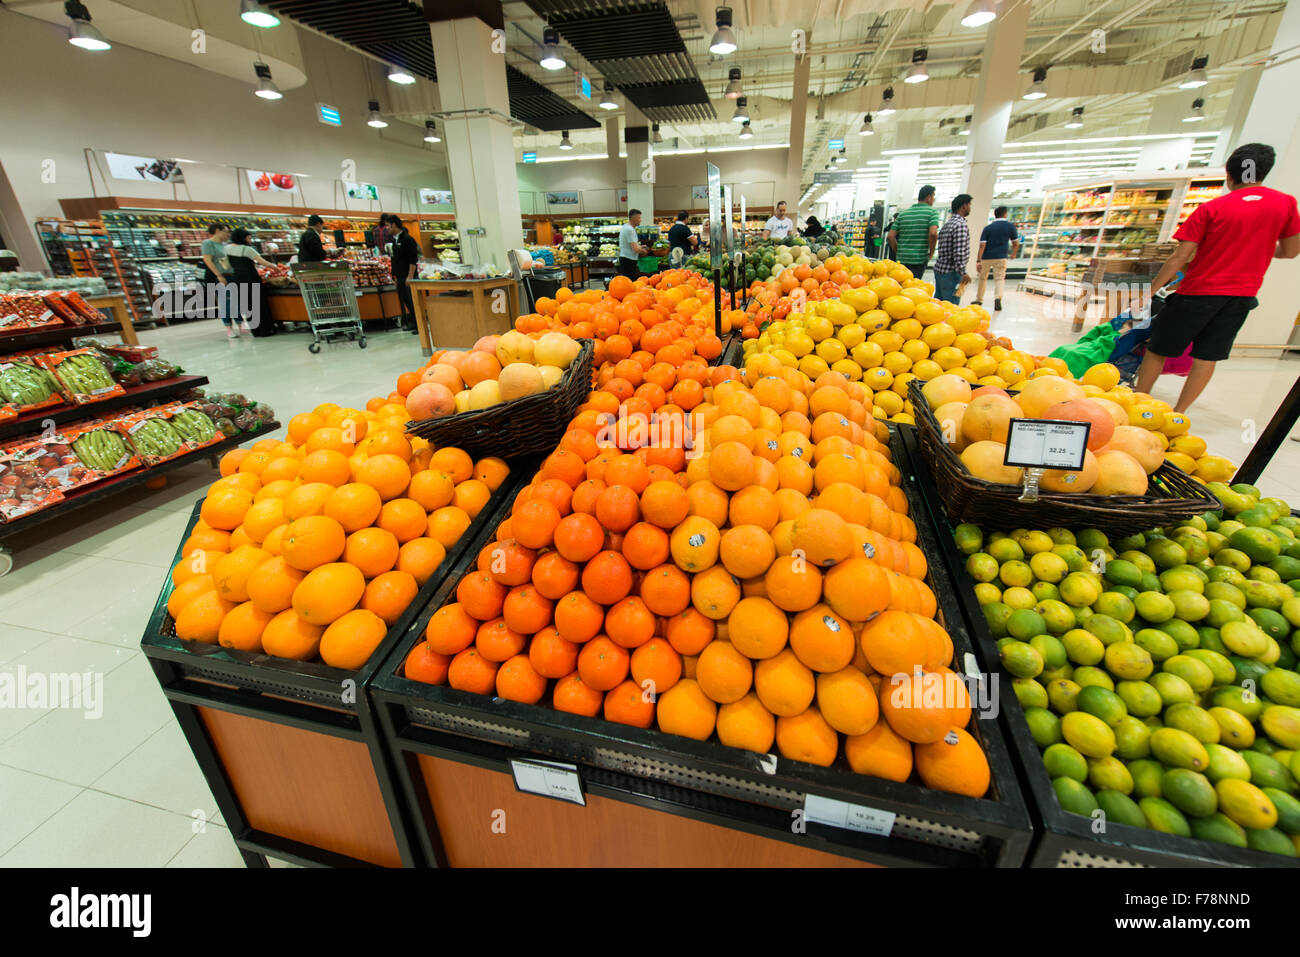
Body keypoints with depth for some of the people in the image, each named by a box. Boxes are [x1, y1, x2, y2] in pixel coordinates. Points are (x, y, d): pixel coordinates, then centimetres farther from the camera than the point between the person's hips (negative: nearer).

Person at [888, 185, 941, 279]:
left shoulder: (903, 213, 12)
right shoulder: (932, 212, -2)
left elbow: (891, 236, 6)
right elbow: (933, 234, -17)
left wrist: (898, 252, 16)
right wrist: (931, 252, -2)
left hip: (901, 260, 4)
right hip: (919, 260, -4)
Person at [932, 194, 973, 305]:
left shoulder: (947, 224, 15)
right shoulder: (961, 225, -13)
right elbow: (959, 253, -20)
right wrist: (963, 273, -17)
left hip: (939, 269, 9)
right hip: (951, 272, -9)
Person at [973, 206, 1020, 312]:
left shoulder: (987, 228, 1)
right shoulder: (1010, 226, 2)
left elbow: (982, 245, -8)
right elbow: (1016, 243, 7)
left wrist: (978, 261, -9)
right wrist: (1014, 254, 24)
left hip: (986, 257, 1)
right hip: (1001, 257, -1)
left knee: (982, 278, 16)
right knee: (999, 278, 0)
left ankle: (979, 300, 25)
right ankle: (998, 298, -23)